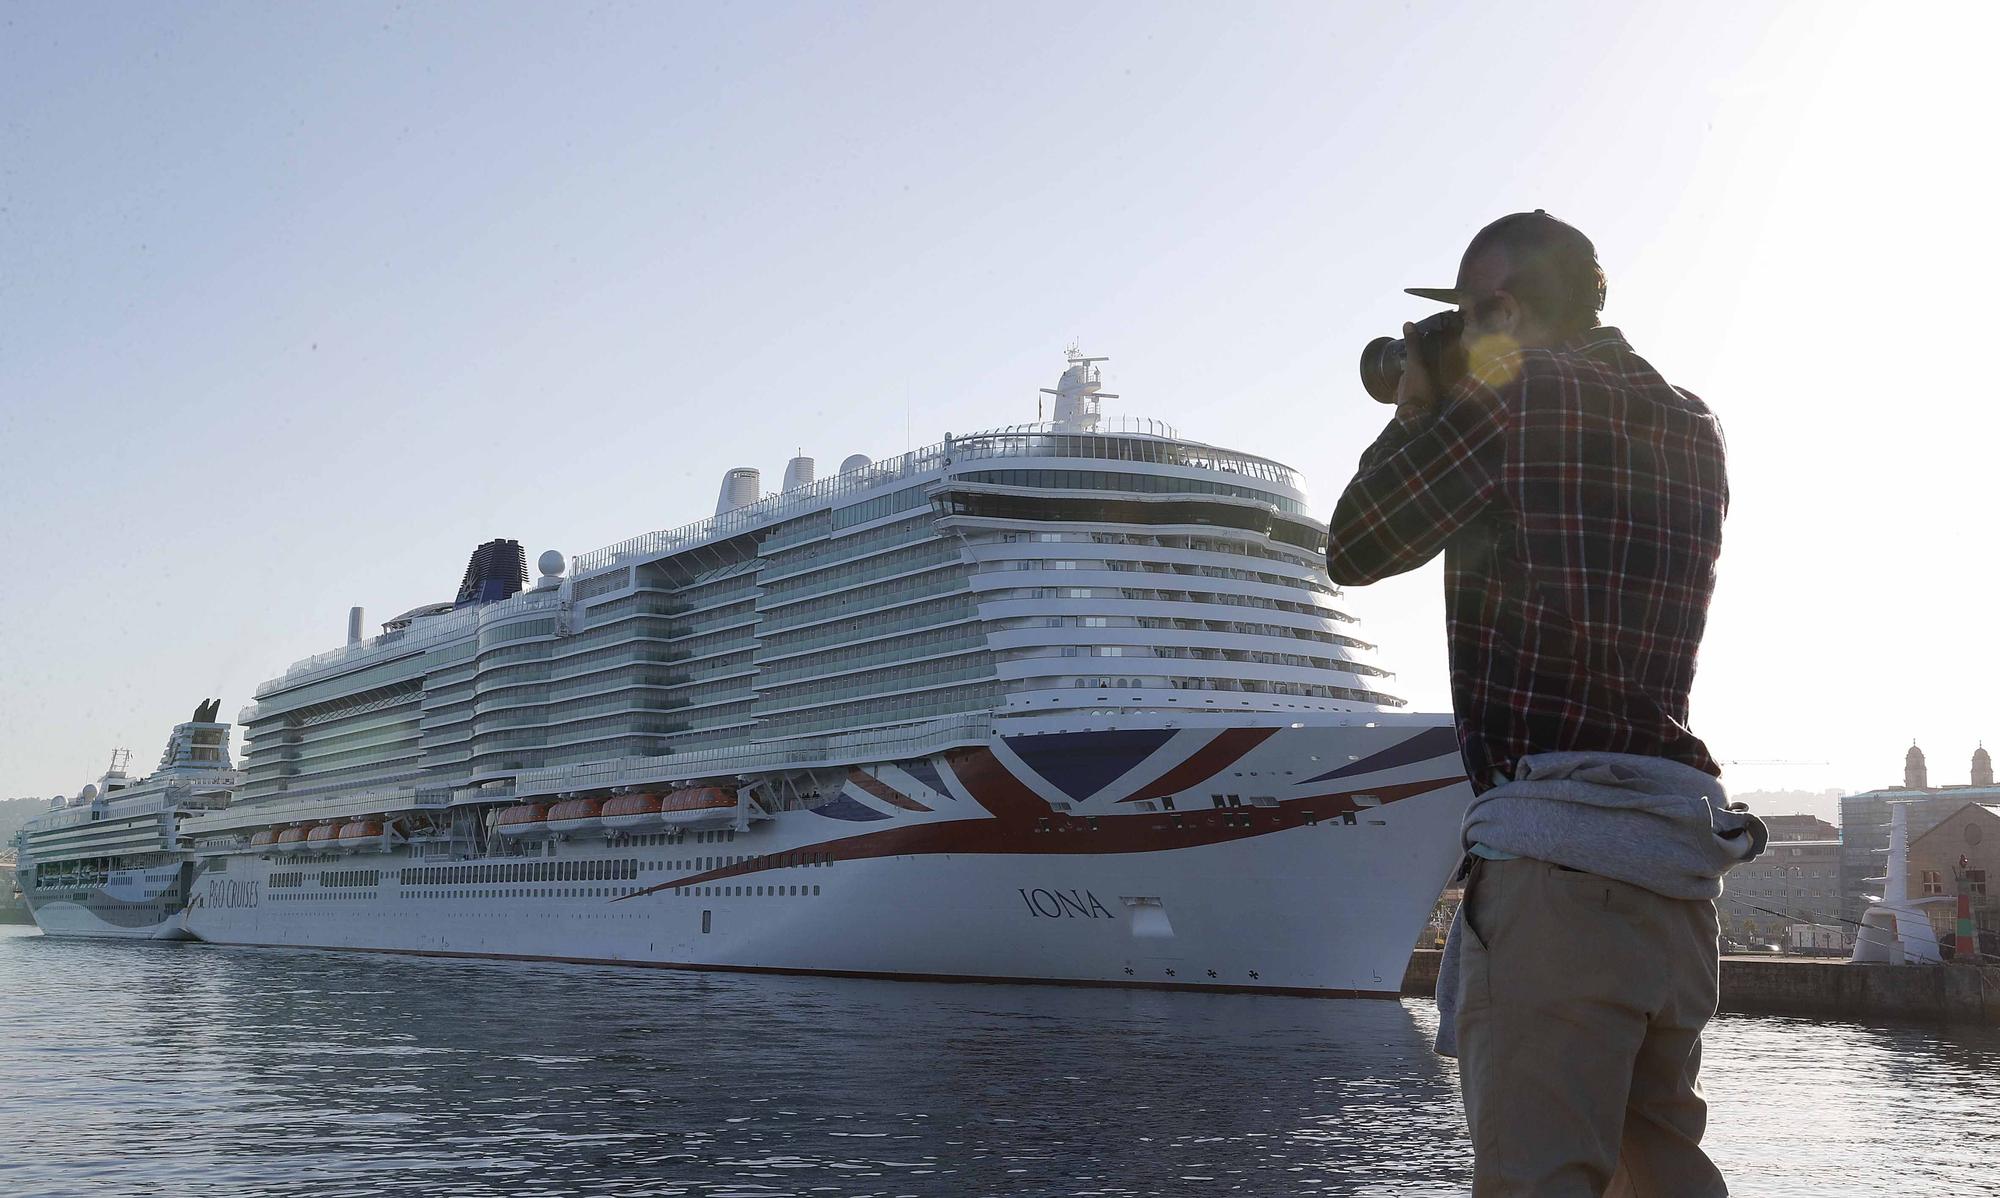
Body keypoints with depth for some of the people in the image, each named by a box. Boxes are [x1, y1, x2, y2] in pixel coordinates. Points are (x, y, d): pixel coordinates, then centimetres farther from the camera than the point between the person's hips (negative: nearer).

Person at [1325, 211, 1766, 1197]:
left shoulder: (1516, 395, -5)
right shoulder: (1693, 431, 16)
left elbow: (1352, 552, 3)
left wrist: (1414, 411, 17)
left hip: (1557, 843, -8)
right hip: (1682, 857, 8)